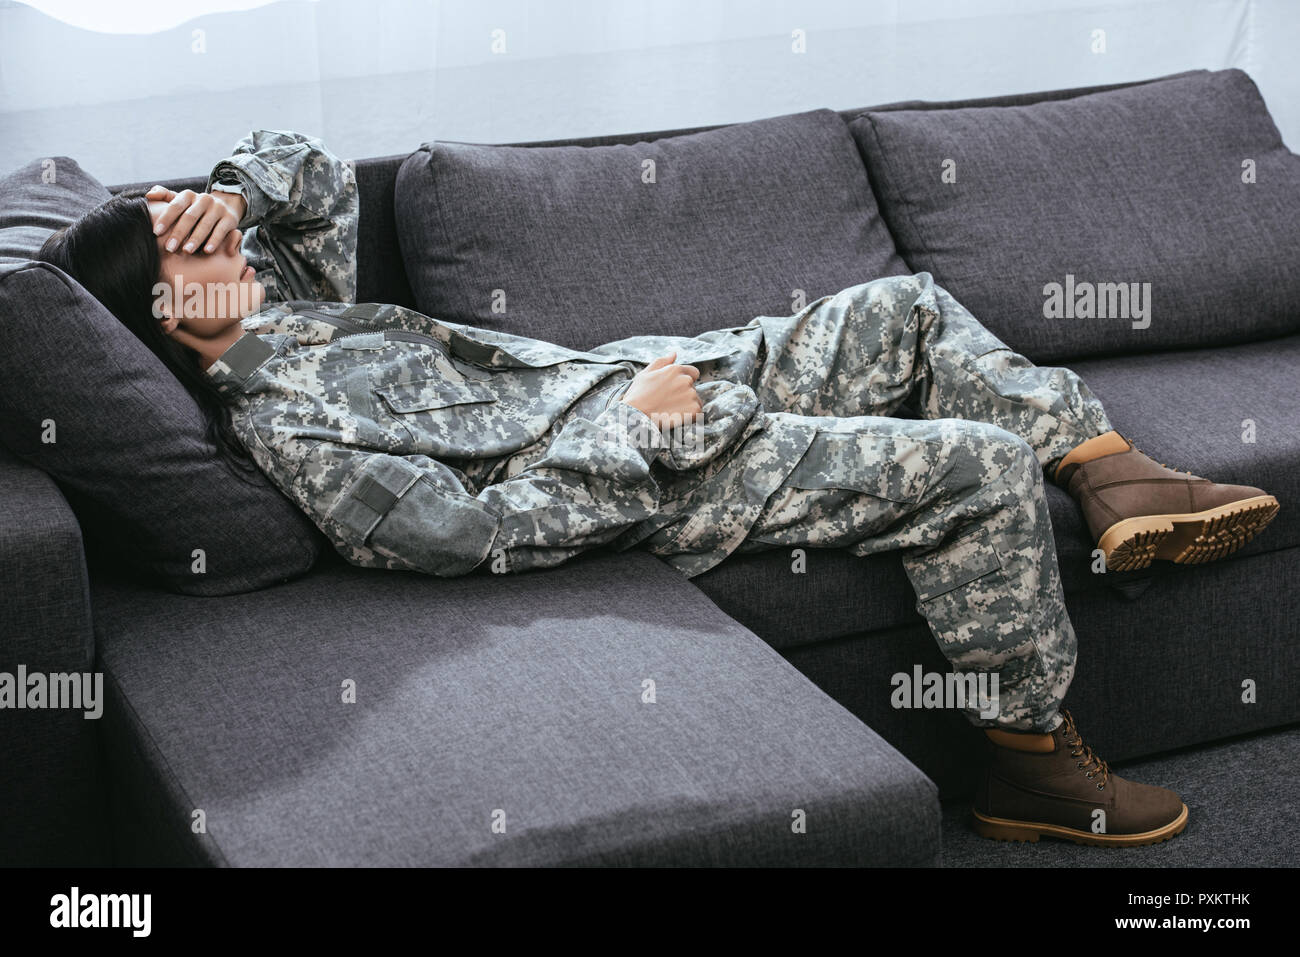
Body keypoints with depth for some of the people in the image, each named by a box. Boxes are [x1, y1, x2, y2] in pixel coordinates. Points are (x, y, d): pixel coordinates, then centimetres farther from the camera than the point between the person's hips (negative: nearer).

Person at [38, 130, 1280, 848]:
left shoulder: (287, 310, 6)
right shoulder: (279, 430, -21)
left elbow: (314, 171, 19)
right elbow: (472, 529, -27)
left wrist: (237, 188, -4)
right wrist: (639, 434, -21)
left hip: (642, 378, 10)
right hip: (664, 474, -10)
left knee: (905, 307, 13)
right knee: (980, 466, -16)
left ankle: (1112, 476, 17)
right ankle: (1031, 755, -1)